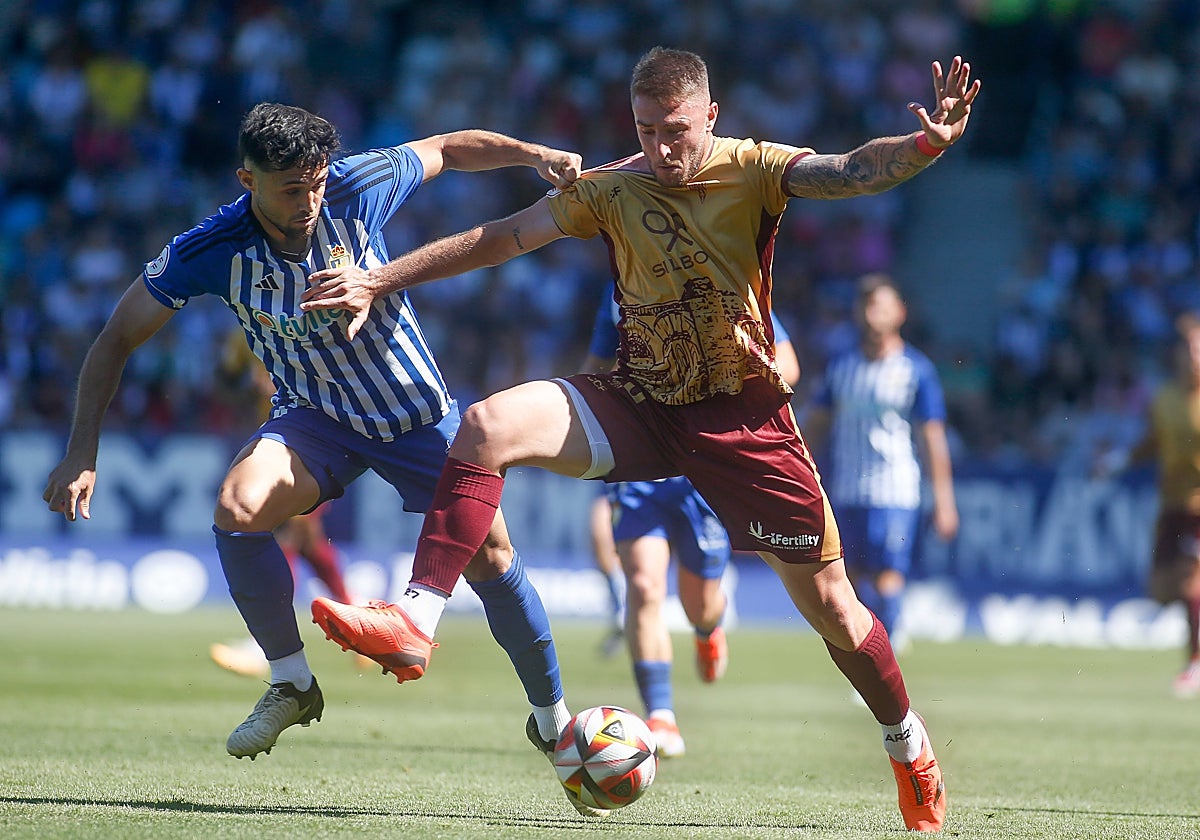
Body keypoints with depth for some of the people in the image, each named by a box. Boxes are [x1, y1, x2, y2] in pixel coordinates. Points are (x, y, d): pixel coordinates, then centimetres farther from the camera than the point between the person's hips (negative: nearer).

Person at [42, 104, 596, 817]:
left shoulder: (359, 188, -22)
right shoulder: (209, 252, -22)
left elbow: (451, 149, -3)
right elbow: (118, 339, -13)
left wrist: (539, 155, -20)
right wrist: (82, 455, -20)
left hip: (420, 410, 0)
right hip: (315, 418, 0)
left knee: (492, 557, -7)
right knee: (237, 508, -28)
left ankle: (554, 717, 17)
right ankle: (293, 686, -9)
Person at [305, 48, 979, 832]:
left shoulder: (752, 171, -12)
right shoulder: (614, 188, -5)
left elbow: (851, 172, -29)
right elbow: (499, 237, -3)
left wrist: (925, 146, -50)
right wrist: (380, 281, -9)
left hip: (746, 418, -2)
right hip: (641, 405, 2)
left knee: (832, 606, 1)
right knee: (489, 425, -22)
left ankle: (909, 746, 28)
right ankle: (414, 619, -23)